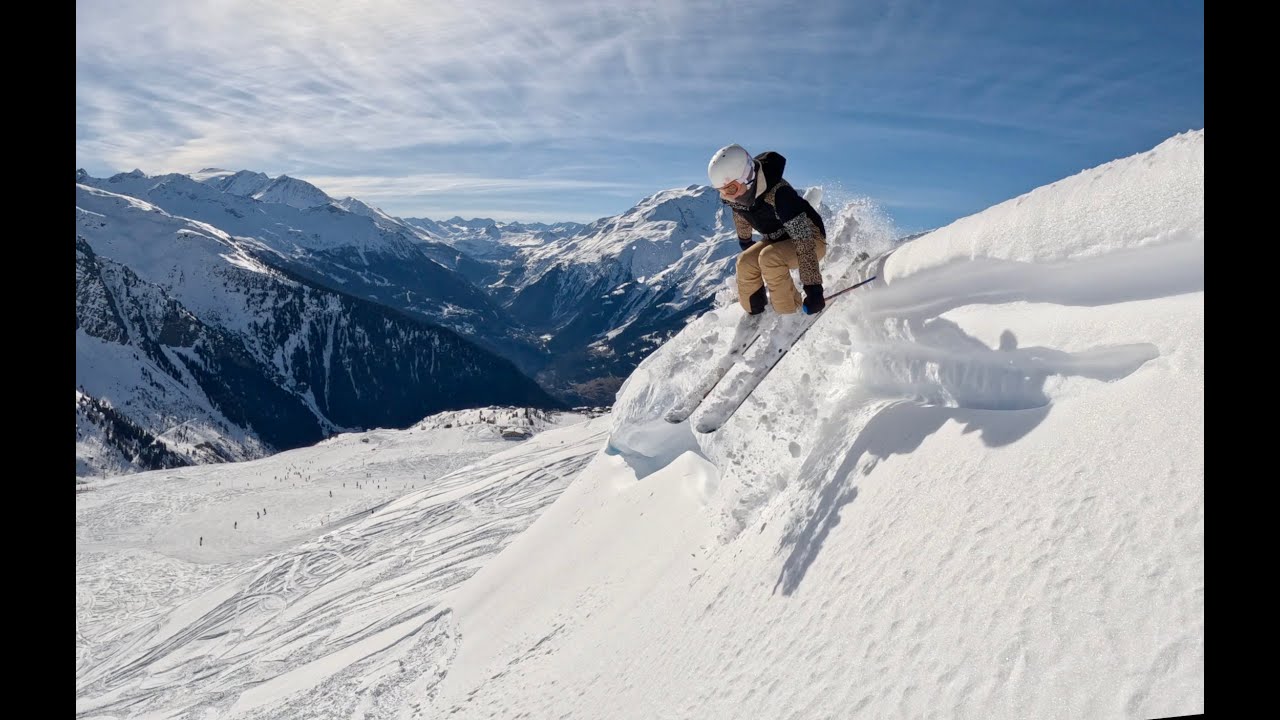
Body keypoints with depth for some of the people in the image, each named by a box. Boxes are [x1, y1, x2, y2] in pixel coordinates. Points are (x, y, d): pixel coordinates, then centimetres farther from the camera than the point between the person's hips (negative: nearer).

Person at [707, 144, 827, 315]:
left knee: (769, 257, -31)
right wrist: (745, 242, 29)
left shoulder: (778, 193, -37)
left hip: (811, 239, -7)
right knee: (745, 263, -15)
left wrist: (813, 289, -39)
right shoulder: (735, 195, -15)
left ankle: (791, 316, -16)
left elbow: (804, 242, -37)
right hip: (777, 240, 7)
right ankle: (755, 316, 4)